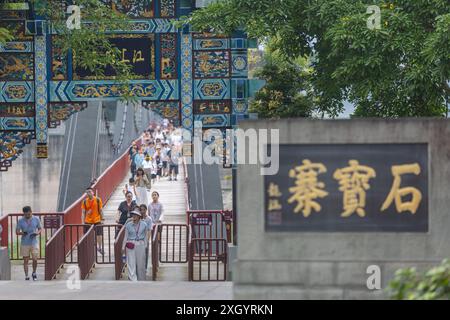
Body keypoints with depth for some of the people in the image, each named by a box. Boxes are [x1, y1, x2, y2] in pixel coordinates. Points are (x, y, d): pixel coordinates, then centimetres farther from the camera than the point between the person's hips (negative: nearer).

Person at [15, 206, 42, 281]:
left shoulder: (36, 219, 2)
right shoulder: (21, 221, 0)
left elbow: (40, 229, 11)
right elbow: (17, 232, 2)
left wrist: (37, 233, -12)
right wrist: (22, 233, -20)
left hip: (34, 243, 0)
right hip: (24, 243, 0)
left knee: (35, 259, -2)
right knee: (26, 260, 2)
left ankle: (34, 273, 21)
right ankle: (26, 276, 9)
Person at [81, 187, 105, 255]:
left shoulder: (98, 200, -3)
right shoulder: (85, 201, 0)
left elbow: (101, 210, 3)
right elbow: (83, 212, 2)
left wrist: (102, 219, 1)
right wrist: (83, 222, -4)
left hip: (97, 220, -1)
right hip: (88, 221, 1)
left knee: (99, 234, 2)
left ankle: (99, 248, 22)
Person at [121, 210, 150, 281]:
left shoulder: (144, 225, 0)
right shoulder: (128, 225, -1)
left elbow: (146, 235, 11)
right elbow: (126, 236, 3)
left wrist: (144, 244, 6)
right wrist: (123, 247, 2)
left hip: (140, 245, 1)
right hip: (131, 245, -1)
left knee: (140, 263, 7)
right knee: (131, 263, -7)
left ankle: (140, 280, 21)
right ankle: (133, 280, -8)